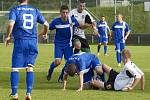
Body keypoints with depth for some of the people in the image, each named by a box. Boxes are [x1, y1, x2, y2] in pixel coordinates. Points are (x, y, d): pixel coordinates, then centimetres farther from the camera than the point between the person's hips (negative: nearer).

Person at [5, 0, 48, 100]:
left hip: (20, 42, -3)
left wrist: (8, 36, -2)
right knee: (30, 68, 9)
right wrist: (44, 33, 33)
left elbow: (11, 24, -17)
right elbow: (46, 24, 11)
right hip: (33, 42, 3)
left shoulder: (15, 10, 0)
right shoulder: (35, 10, 10)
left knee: (15, 68, 2)